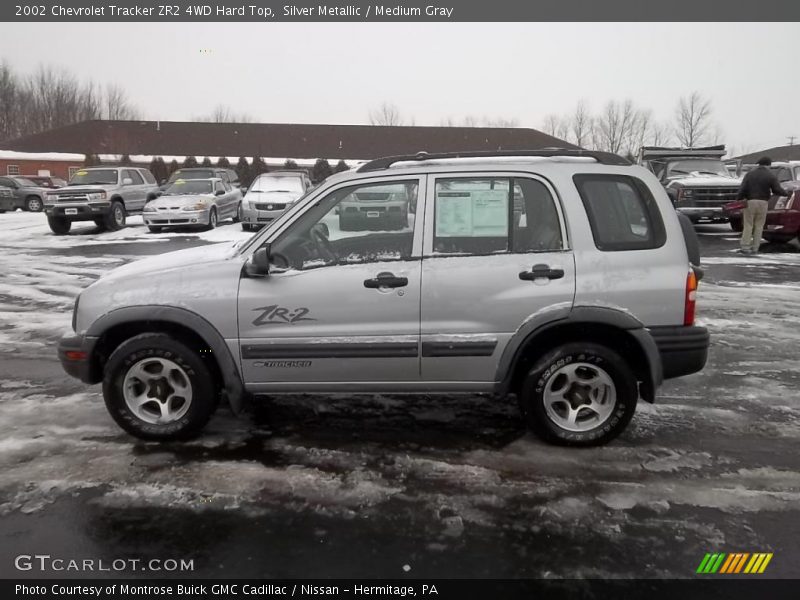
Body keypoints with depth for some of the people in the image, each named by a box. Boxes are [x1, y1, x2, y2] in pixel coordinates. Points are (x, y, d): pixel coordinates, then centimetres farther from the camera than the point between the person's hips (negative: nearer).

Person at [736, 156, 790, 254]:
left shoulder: (750, 174, 5)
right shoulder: (771, 176, 1)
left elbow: (742, 189, -4)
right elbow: (777, 190, -2)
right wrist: (786, 193, 18)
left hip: (750, 202, 0)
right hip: (763, 203, 0)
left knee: (748, 225, 4)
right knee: (759, 226, 8)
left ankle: (745, 247, -2)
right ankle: (755, 248, 7)